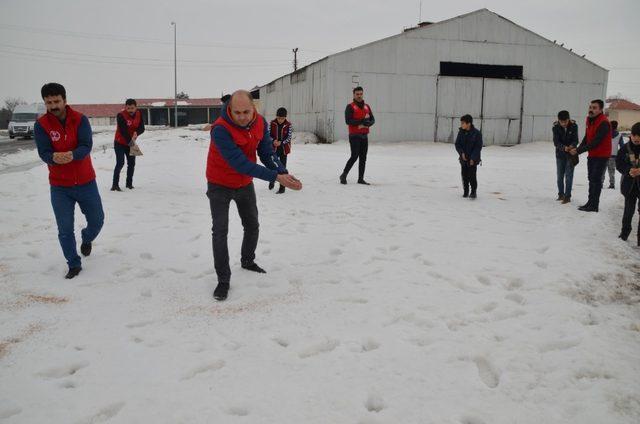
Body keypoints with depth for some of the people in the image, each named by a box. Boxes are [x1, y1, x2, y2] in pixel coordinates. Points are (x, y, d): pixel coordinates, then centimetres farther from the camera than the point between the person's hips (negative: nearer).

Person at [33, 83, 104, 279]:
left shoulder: (80, 119, -8)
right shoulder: (41, 125, -8)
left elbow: (86, 146, -19)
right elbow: (43, 153, -16)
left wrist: (72, 155, -40)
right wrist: (54, 158, -40)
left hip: (86, 182, 1)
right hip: (59, 187, 0)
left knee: (97, 220, 13)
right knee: (65, 230, 2)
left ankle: (86, 239, 46)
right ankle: (74, 265, 19)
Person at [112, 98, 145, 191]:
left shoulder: (139, 114, -6)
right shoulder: (121, 115, -22)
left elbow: (142, 128, -9)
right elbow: (123, 130, -27)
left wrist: (136, 133, -30)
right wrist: (130, 141, -32)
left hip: (131, 142, 5)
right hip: (120, 143, -5)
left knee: (132, 163, 9)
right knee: (120, 163, -13)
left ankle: (129, 183, 23)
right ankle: (115, 184, -9)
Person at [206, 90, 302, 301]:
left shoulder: (261, 123, -14)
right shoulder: (220, 129, -33)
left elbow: (267, 153, -13)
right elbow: (239, 163, -38)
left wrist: (284, 173, -34)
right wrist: (276, 177, -42)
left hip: (245, 184, 6)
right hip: (220, 186, -5)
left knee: (252, 225, 17)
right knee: (220, 231, -9)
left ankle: (247, 261, 41)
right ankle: (223, 280, 1)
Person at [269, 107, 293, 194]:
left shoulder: (288, 125, -8)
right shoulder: (272, 123, -5)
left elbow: (289, 137, -9)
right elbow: (268, 134, -2)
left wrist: (281, 142, -24)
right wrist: (273, 140, -22)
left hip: (284, 149, -1)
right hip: (274, 148, 1)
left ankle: (282, 187, 8)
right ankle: (272, 181, 39)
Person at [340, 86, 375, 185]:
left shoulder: (367, 107, 14)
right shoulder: (350, 107, -4)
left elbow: (373, 120, 9)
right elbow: (348, 121, -16)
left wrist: (367, 124, -14)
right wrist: (363, 120, -17)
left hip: (364, 136, 6)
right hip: (354, 136, -6)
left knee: (363, 158, 5)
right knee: (354, 156, -12)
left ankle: (361, 179, 10)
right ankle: (343, 176, 2)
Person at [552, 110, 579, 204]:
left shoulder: (574, 126, -12)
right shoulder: (555, 127, -12)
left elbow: (575, 140, -10)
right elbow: (556, 142, -17)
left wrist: (572, 146, -33)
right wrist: (564, 147, -36)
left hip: (571, 154, -2)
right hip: (560, 154, 2)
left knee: (568, 175, -4)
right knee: (559, 175, 10)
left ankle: (567, 196, 1)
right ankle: (561, 194, 24)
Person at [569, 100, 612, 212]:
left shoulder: (603, 123, -22)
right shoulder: (590, 120, 5)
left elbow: (595, 142, -26)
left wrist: (578, 151, -25)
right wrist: (578, 149, -7)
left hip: (601, 155, -9)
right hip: (592, 155, 9)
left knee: (596, 179, -8)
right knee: (592, 179, 13)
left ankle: (594, 206, -3)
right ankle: (590, 202, 22)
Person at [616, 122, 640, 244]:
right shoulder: (625, 149, -4)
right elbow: (619, 164, -1)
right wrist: (629, 170, -19)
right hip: (629, 184, 1)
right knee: (628, 210, 11)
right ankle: (625, 230, 31)